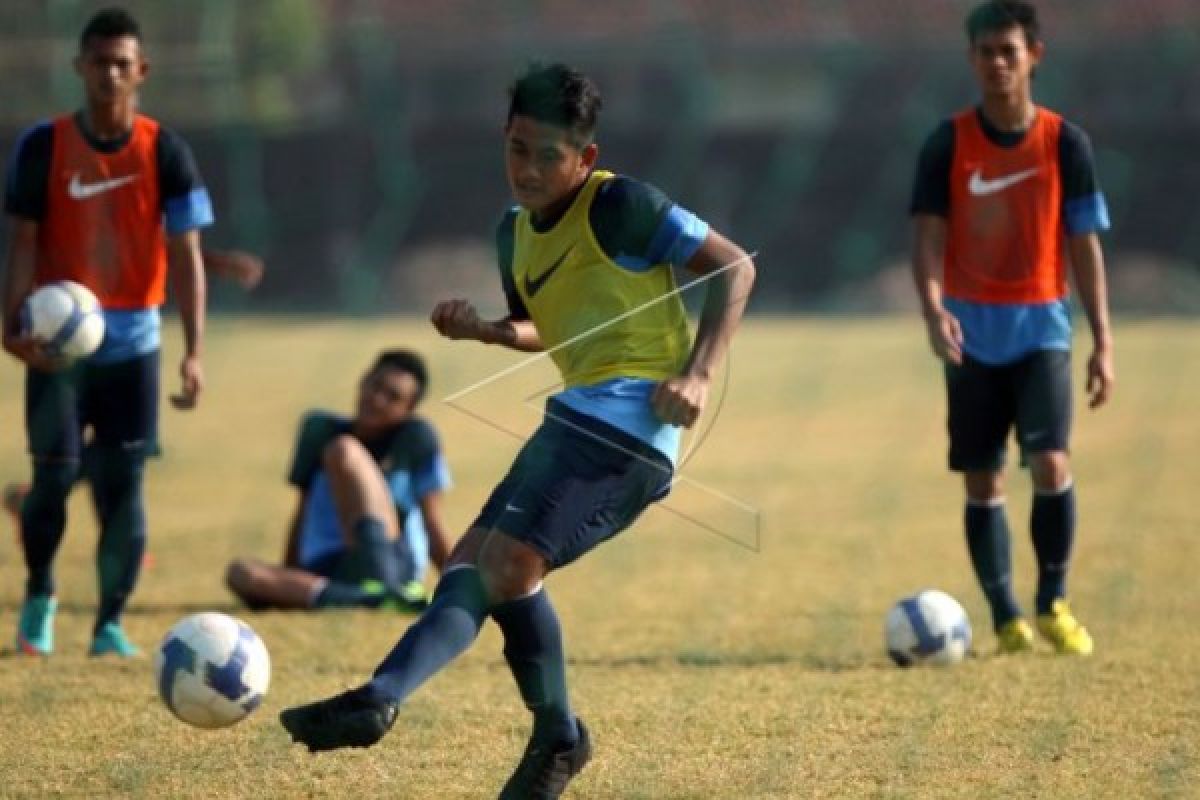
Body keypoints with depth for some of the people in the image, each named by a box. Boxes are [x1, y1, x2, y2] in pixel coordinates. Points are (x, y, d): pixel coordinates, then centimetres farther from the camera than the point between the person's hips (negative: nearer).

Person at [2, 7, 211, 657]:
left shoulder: (165, 152, -3)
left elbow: (185, 254, -6)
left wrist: (194, 352, -15)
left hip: (132, 340, 1)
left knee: (122, 482, -3)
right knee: (55, 472, -8)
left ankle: (110, 623, 8)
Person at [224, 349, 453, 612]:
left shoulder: (416, 438, 5)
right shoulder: (321, 430, 15)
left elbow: (432, 524, 5)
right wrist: (283, 583, 19)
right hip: (321, 577, 3)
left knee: (344, 450, -20)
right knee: (240, 572, -26)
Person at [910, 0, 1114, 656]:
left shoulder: (1065, 144, 0)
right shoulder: (948, 144, -1)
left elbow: (1084, 244, 4)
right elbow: (928, 236, -5)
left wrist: (1103, 342, 1)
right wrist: (933, 309, -24)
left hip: (1041, 326, -1)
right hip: (972, 332, 1)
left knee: (1050, 462, -16)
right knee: (982, 479, 2)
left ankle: (1053, 602, 1)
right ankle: (1005, 618, 11)